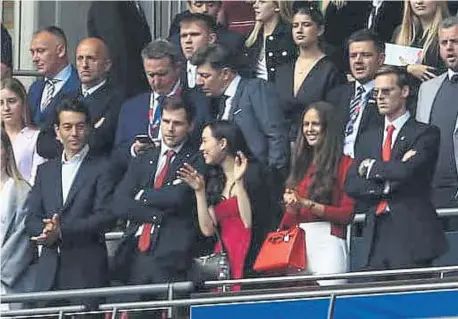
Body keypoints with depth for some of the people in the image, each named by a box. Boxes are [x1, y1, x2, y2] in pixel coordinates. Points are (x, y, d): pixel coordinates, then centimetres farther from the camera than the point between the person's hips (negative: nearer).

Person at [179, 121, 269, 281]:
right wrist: (199, 191, 2)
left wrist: (238, 182, -16)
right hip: (223, 255, 5)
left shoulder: (251, 172, -2)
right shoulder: (214, 181, 15)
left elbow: (249, 223, -13)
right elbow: (208, 230, 5)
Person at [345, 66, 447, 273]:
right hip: (376, 238, 5)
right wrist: (387, 187, -7)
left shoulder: (425, 134, 2)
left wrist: (371, 167, 0)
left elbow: (407, 171, -15)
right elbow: (351, 185, 8)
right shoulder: (369, 138, 20)